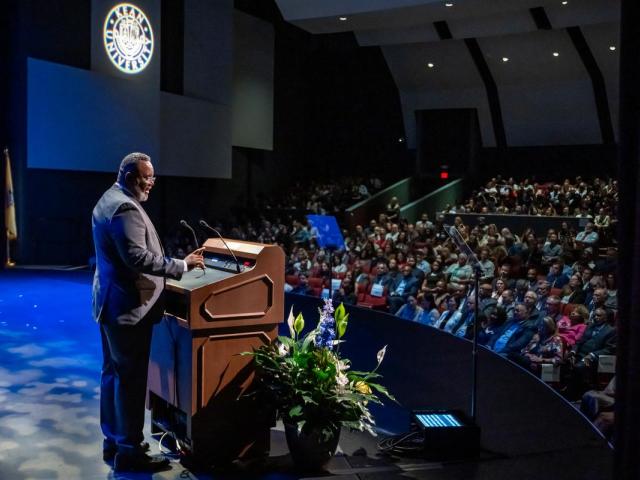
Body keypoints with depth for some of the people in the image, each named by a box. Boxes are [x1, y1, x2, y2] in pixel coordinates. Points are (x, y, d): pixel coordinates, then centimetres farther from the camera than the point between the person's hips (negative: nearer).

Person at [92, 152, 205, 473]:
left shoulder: (108, 200, 16)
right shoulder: (125, 207, -19)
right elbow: (137, 257, -28)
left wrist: (174, 263, 22)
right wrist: (182, 265, -24)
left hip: (111, 302, 11)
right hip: (127, 306, -11)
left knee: (113, 373, 16)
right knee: (131, 379, -4)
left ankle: (113, 441, 27)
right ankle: (129, 452, 4)